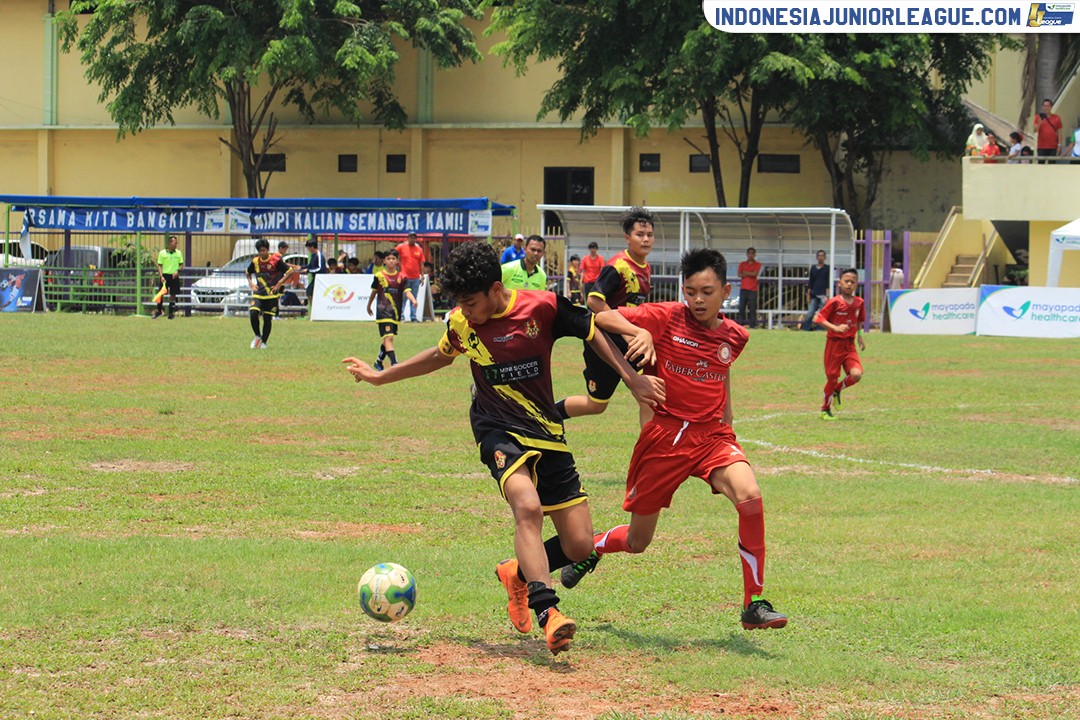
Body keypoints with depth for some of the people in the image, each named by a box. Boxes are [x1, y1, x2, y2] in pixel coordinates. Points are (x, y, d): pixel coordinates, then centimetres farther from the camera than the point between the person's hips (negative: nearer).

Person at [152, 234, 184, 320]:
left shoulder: (178, 253, 7)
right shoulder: (162, 253, 0)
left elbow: (181, 265, 10)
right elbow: (159, 265, -1)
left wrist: (177, 271, -10)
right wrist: (161, 276, -12)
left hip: (174, 276, 2)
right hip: (165, 275, -2)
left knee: (173, 295, 3)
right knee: (161, 294, -3)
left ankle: (171, 312, 11)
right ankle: (158, 311, 11)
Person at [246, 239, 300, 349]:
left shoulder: (276, 260, -9)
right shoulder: (255, 261, 3)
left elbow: (290, 272, -6)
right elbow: (248, 273, 22)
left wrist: (279, 283, -13)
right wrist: (251, 284, 4)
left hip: (272, 294, -3)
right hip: (258, 293, 3)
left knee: (268, 319, 1)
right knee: (253, 313, -17)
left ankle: (264, 342, 16)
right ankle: (257, 336, 5)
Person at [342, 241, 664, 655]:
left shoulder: (543, 308, -12)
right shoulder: (462, 324, -2)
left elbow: (592, 332, 5)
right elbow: (440, 356, 21)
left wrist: (632, 378, 1)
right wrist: (380, 377, 26)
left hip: (547, 434, 1)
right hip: (498, 430, -1)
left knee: (579, 546, -1)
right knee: (527, 505, -33)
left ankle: (519, 575, 29)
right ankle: (547, 612, -41)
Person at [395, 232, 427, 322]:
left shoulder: (419, 249, 8)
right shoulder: (401, 247, 1)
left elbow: (421, 263, 10)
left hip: (416, 278, 3)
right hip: (405, 277, -3)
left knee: (414, 298, 7)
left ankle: (414, 317, 10)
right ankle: (401, 317, 0)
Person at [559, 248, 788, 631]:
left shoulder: (735, 336, 3)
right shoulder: (666, 318, -8)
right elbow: (603, 317, -14)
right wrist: (640, 332, -31)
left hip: (712, 434, 2)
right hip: (664, 434, -2)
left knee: (749, 495, -29)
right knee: (636, 542, 10)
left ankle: (754, 604, -20)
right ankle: (592, 546, 49)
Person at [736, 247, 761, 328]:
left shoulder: (757, 265, 7)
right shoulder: (742, 264, 14)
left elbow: (755, 274, -8)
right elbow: (739, 274, 1)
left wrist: (745, 273, -2)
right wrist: (750, 274, -8)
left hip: (753, 289, -3)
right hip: (743, 288, 3)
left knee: (752, 308, -7)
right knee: (741, 307, -1)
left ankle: (753, 324, -6)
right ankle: (741, 324, 2)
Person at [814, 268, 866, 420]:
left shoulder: (859, 303, 4)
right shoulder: (834, 302, -11)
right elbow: (820, 319, -12)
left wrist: (860, 336, 13)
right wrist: (835, 328, -24)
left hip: (850, 345, 4)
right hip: (834, 343, -4)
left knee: (856, 374, -16)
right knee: (832, 377, 1)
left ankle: (837, 390, 14)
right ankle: (825, 410, 20)